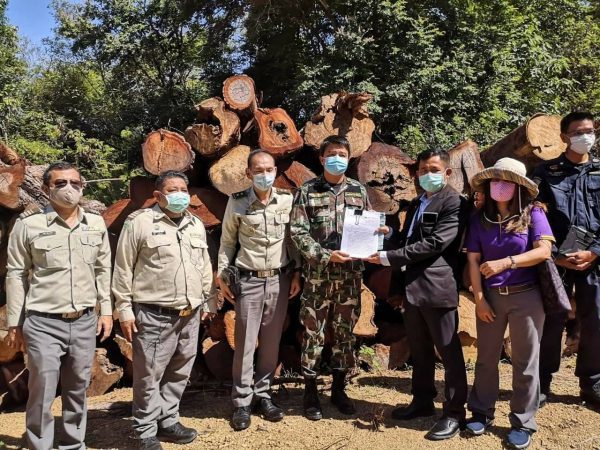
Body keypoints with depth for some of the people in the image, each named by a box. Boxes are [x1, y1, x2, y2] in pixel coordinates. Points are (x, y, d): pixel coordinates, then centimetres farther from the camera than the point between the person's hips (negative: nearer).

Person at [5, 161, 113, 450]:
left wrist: (106, 310, 8)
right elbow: (16, 275, -1)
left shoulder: (96, 224, 5)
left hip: (84, 321, 4)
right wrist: (15, 323, -1)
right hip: (43, 323, -3)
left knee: (77, 391, 14)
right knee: (42, 394, 2)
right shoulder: (28, 224, -5)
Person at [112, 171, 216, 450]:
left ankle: (168, 422, 30)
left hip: (190, 315, 6)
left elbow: (205, 267, 18)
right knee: (149, 375, 2)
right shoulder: (139, 222, -6)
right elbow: (123, 270, -6)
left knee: (179, 372, 15)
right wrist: (124, 310, -8)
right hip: (153, 315, -6)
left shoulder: (196, 225, 12)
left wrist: (209, 301, 16)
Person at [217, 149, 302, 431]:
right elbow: (227, 241, 4)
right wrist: (222, 275, -1)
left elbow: (293, 239, 9)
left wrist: (296, 273, 7)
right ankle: (241, 402, 13)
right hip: (248, 280, -2)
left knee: (271, 340, 9)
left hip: (279, 279, 2)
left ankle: (263, 394, 24)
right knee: (245, 342, 1)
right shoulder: (237, 203, -4)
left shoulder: (287, 201, 1)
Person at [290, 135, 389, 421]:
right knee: (313, 333, 3)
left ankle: (338, 389, 27)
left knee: (345, 332, 11)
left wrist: (380, 231, -10)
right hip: (318, 275, -3)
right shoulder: (308, 191, -1)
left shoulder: (359, 191, 9)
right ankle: (310, 392, 18)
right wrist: (326, 255, -18)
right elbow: (298, 232, -7)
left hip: (350, 275, 3)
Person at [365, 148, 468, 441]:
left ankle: (454, 412, 15)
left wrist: (390, 258, -18)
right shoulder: (416, 203, 18)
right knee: (419, 350, 18)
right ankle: (423, 401, 33)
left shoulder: (453, 202, -9)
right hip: (413, 285, 8)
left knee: (448, 351, 2)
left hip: (438, 286, -8)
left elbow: (434, 243, -18)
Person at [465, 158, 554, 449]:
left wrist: (506, 263, -24)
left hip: (526, 297, -2)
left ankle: (522, 423, 18)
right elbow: (473, 260, 0)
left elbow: (544, 251, -15)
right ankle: (481, 413, 26)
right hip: (490, 297, 3)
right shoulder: (480, 218, 2)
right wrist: (479, 298, -6)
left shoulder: (533, 213, -5)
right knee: (486, 358, 11)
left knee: (525, 362, 6)